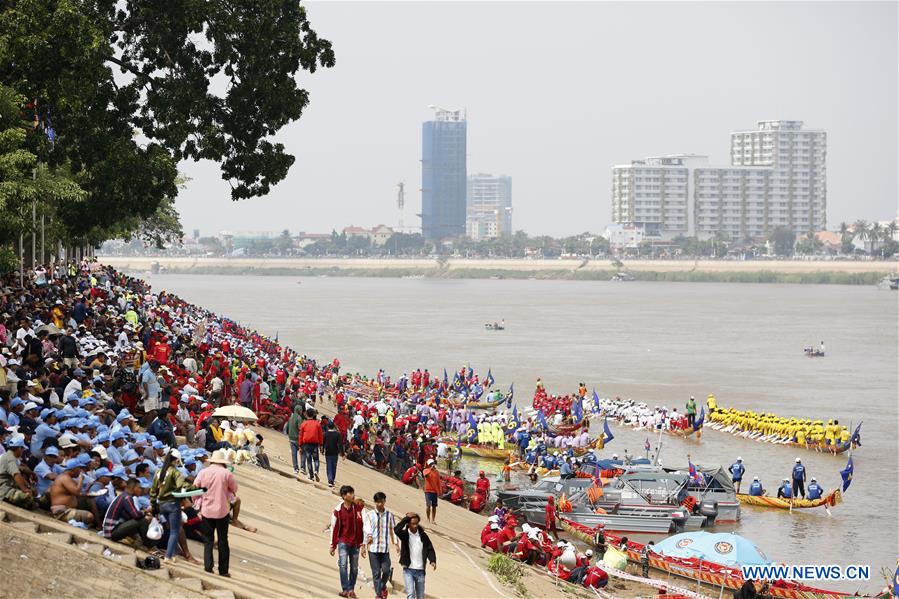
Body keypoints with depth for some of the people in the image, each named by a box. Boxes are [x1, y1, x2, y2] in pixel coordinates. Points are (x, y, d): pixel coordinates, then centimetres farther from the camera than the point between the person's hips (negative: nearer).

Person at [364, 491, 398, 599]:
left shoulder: (389, 515, 8)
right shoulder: (370, 515, 3)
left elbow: (393, 529, 11)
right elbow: (367, 528, -6)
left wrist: (396, 543, 3)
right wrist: (369, 536, -26)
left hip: (385, 548, 1)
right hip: (373, 548, -1)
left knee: (386, 570, -7)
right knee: (376, 572, 0)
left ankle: (383, 586, 22)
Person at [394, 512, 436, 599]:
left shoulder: (422, 535, 4)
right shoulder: (405, 534, -4)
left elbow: (430, 549, 6)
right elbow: (396, 529, -25)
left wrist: (432, 561, -11)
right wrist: (407, 518, -21)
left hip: (420, 570, 3)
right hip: (408, 570, -3)